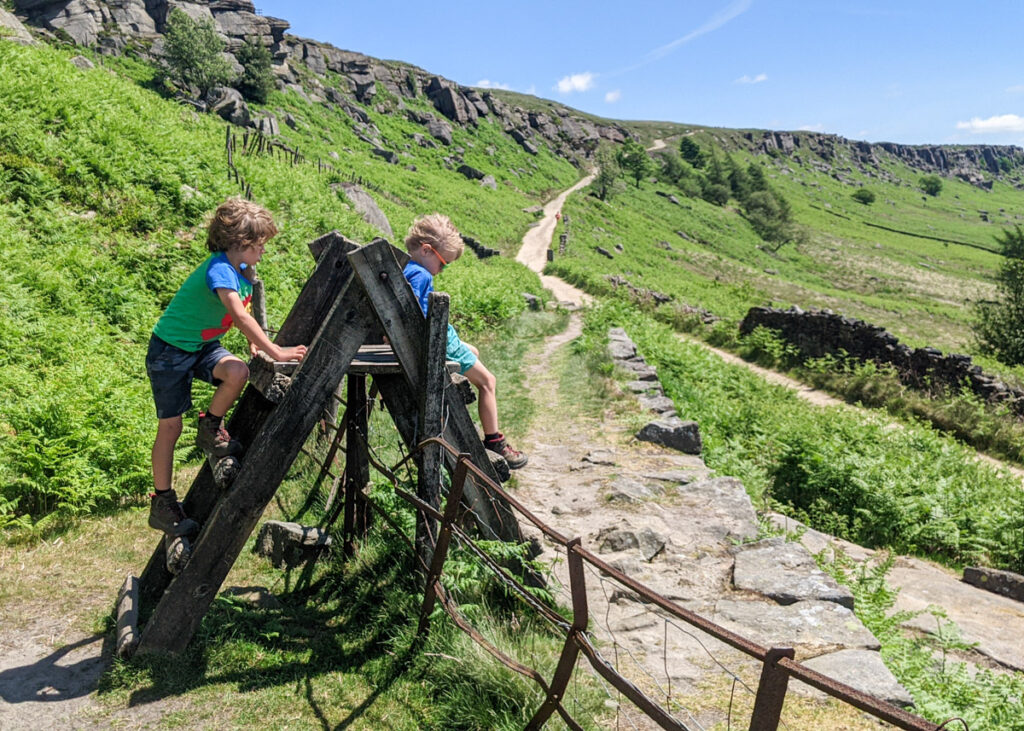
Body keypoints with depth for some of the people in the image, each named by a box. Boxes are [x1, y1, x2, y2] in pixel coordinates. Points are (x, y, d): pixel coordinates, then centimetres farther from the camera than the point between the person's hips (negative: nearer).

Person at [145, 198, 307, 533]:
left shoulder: (242, 271, 0)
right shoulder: (219, 270, -27)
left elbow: (240, 316, 13)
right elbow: (241, 317, -38)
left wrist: (254, 343, -2)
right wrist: (275, 352, -40)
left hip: (203, 345, 7)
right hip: (170, 350, -7)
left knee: (238, 372, -24)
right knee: (170, 426, 0)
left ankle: (210, 429, 2)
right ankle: (162, 503, 13)